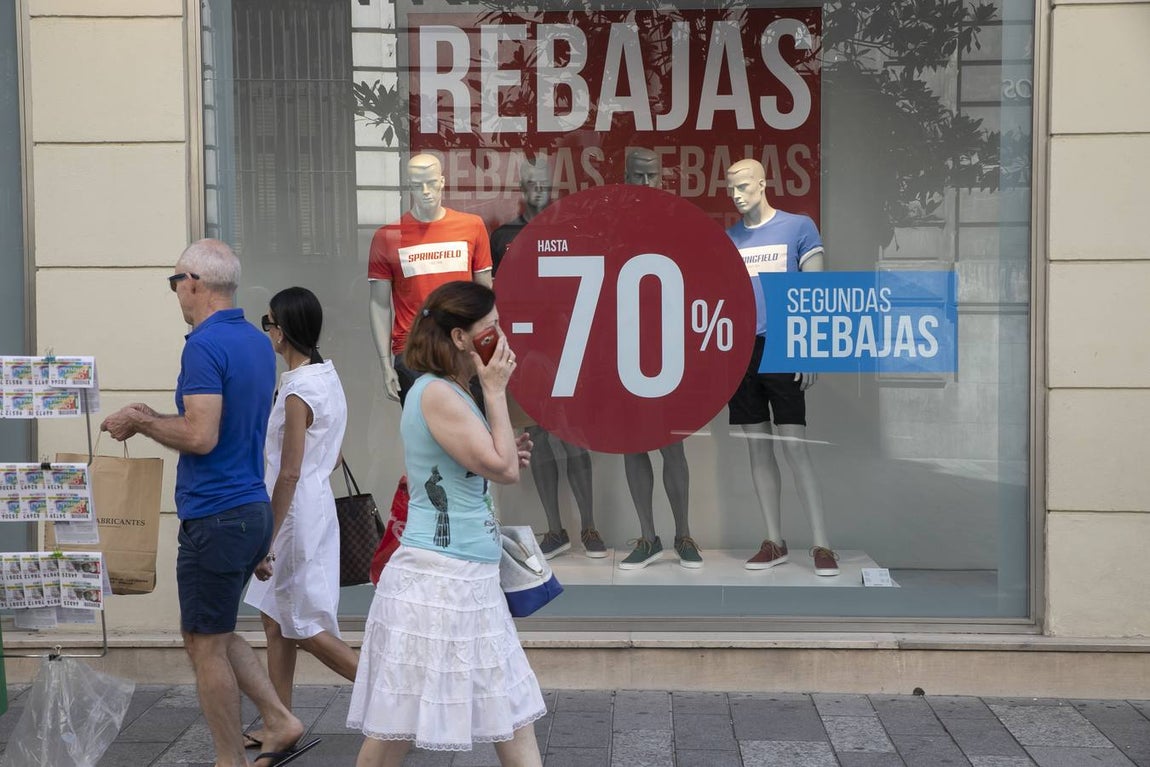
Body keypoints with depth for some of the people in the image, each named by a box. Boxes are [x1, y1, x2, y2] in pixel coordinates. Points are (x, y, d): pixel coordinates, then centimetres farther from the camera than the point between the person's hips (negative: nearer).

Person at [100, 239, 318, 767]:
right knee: (215, 633, 22)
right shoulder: (258, 342, 11)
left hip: (215, 518, -9)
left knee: (205, 643, 5)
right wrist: (152, 417, 17)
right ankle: (280, 724, 20)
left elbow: (200, 436, -25)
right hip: (253, 509, 9)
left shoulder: (205, 344, -17)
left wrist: (140, 421, -9)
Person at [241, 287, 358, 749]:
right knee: (276, 622, 15)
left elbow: (289, 474, -22)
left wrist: (266, 541, -18)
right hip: (314, 505, 10)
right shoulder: (326, 375, 8)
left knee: (306, 628, 1)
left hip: (296, 515, -10)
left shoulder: (298, 391, -20)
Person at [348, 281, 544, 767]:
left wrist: (509, 454, 8)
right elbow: (501, 467, -17)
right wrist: (496, 392, -9)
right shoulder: (436, 393, -16)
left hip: (470, 580, 10)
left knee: (513, 718, 13)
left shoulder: (452, 394, 14)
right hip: (438, 579, -10)